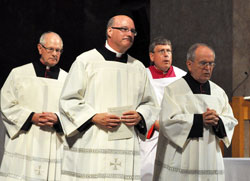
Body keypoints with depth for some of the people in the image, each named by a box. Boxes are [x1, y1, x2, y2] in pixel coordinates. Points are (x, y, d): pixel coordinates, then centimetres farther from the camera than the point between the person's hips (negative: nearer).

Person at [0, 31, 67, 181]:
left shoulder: (67, 80, 12)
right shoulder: (19, 74, 7)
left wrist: (57, 119, -11)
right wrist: (31, 117, -10)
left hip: (54, 148, 2)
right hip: (23, 145, -1)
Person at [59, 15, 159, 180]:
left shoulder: (138, 68, 16)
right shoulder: (86, 61, 4)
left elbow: (150, 104, 20)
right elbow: (68, 100, 0)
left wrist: (140, 117, -2)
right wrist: (94, 117, -12)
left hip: (127, 148, 4)